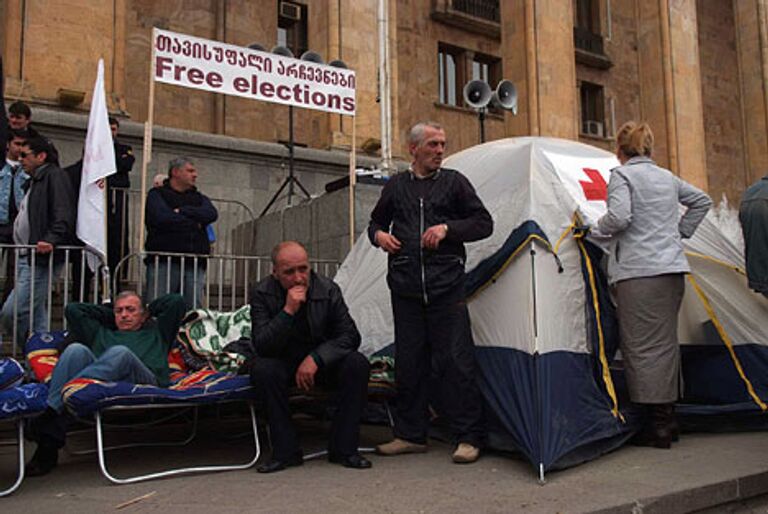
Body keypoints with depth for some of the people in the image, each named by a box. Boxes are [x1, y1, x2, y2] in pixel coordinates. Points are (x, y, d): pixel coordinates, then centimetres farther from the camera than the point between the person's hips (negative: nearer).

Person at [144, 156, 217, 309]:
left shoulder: (199, 198, 24)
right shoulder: (157, 194, 10)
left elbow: (211, 214, 2)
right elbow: (162, 218, -10)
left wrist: (181, 211, -4)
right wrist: (195, 223, 2)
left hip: (195, 263, 4)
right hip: (164, 261, -4)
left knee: (194, 310, -1)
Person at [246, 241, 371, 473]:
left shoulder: (328, 290, -9)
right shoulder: (262, 294, -11)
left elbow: (350, 336, -10)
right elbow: (261, 346, -20)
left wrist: (316, 358, -24)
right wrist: (288, 311, -32)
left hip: (323, 361, 1)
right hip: (283, 364, -1)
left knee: (358, 364, -27)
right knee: (262, 368, -33)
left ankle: (343, 449, -15)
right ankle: (286, 451, -20)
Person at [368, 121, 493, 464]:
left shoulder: (454, 182, 7)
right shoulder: (396, 186, 13)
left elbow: (484, 223, 4)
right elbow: (376, 222, 25)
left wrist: (447, 228, -10)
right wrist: (379, 236, 2)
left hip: (445, 285, -3)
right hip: (405, 288, 3)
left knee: (456, 360, -4)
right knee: (408, 363, 8)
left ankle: (468, 438, 7)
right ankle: (410, 435, 21)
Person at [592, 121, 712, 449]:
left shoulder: (622, 175, -4)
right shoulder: (668, 177, 19)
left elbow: (619, 216, -17)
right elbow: (701, 201, 28)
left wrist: (595, 229, 0)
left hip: (639, 271, -8)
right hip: (673, 268, 8)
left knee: (643, 345, -5)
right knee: (665, 342, 13)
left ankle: (656, 425, -3)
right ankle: (668, 419, 20)